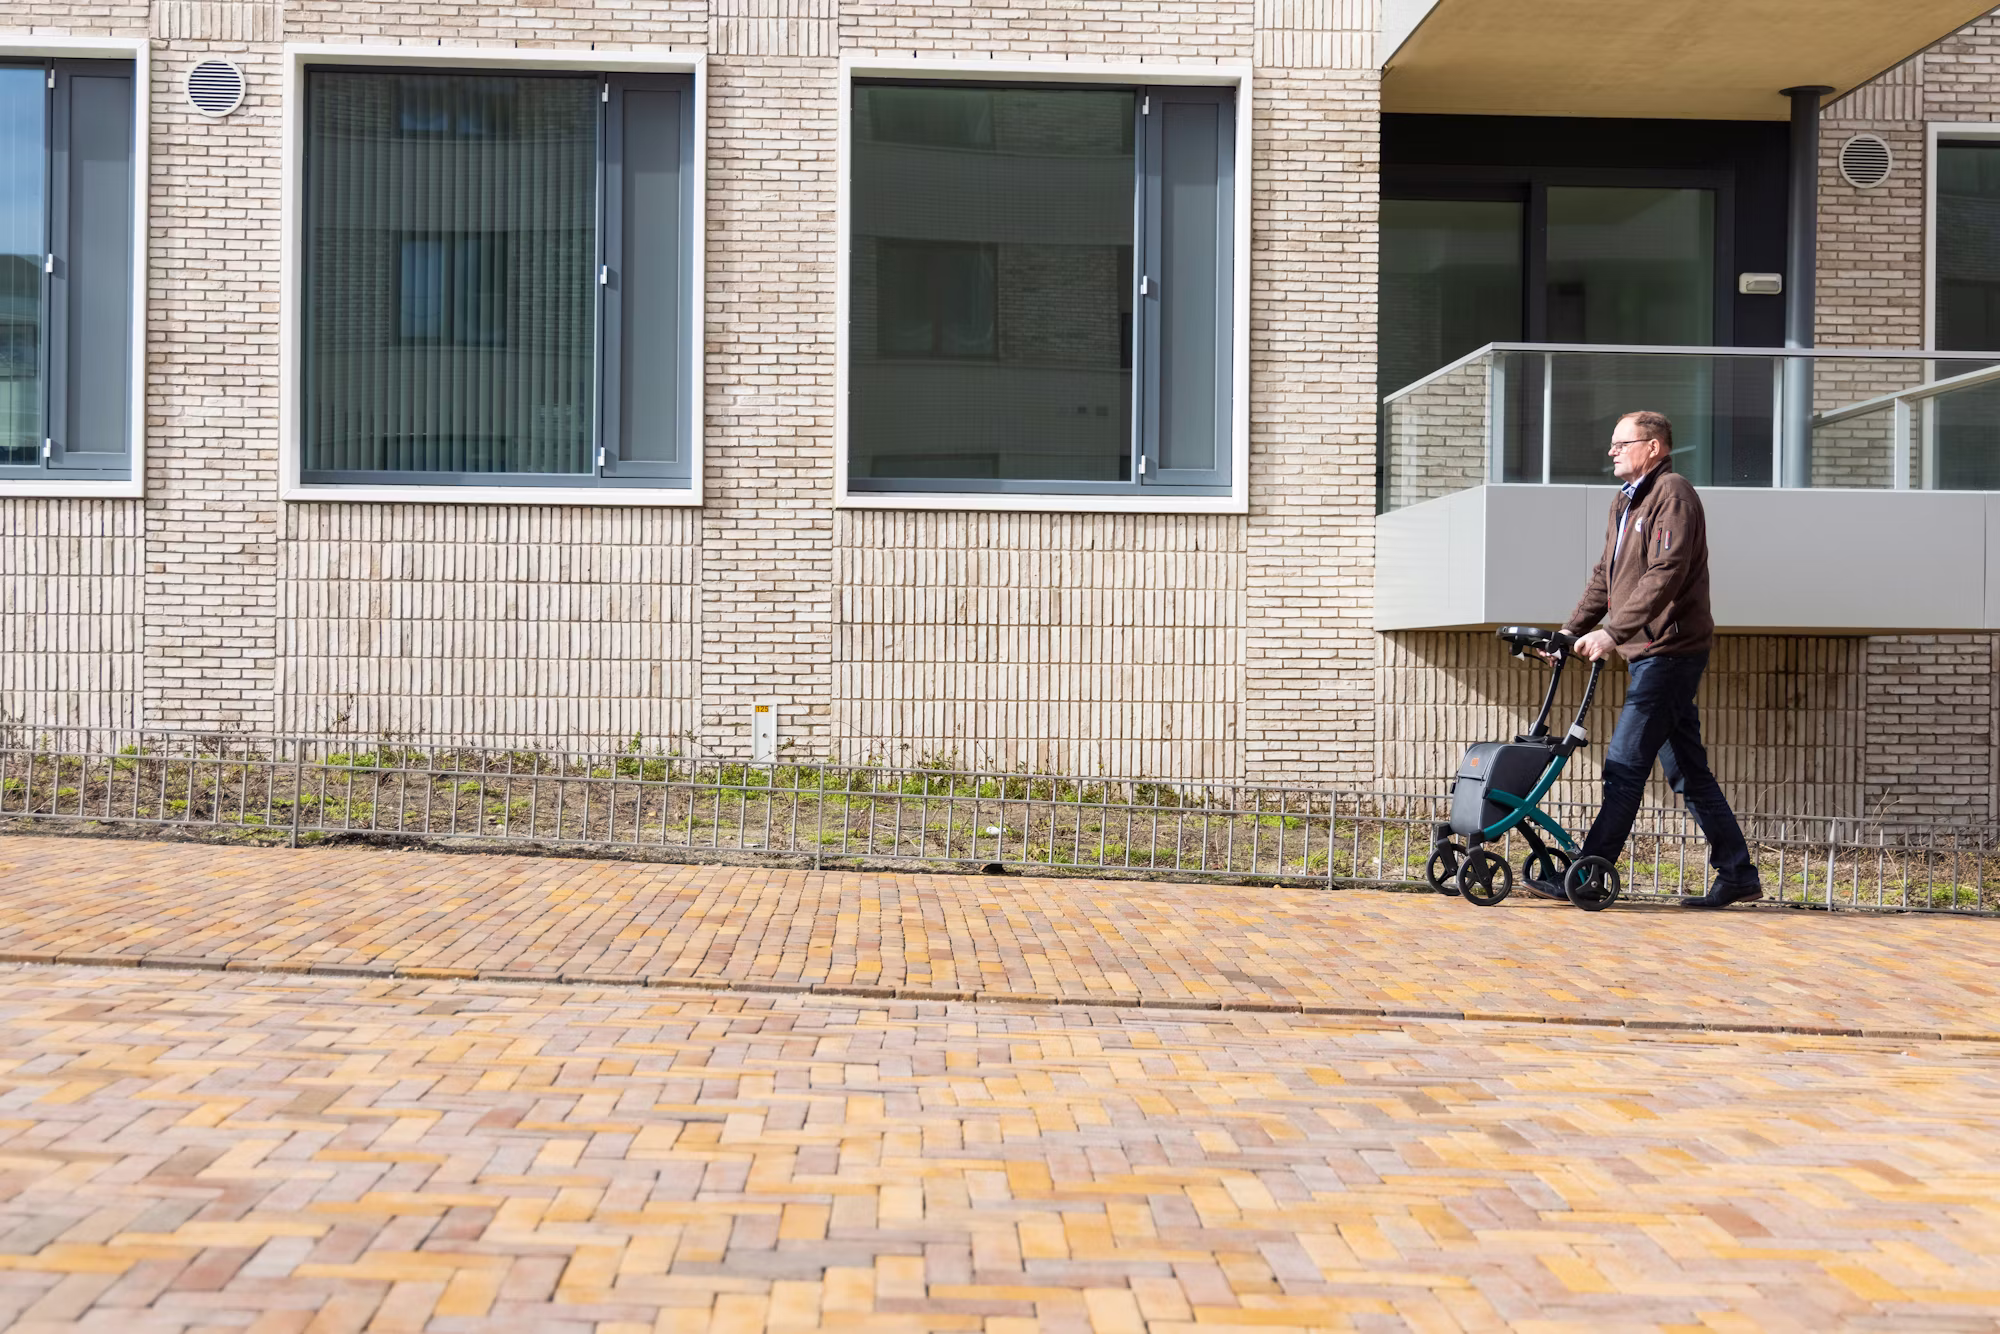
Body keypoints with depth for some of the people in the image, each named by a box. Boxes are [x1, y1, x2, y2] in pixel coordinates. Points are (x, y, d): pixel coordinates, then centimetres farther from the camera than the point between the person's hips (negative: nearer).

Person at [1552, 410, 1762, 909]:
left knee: (1625, 766, -9)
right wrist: (1571, 631, 12)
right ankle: (1738, 876, 17)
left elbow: (1664, 576, -22)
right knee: (1687, 770, 11)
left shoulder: (1673, 494, -11)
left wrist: (1612, 631, -26)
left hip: (1670, 651, -10)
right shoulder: (1627, 501, 19)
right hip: (1651, 653, 10)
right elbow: (1604, 577, 21)